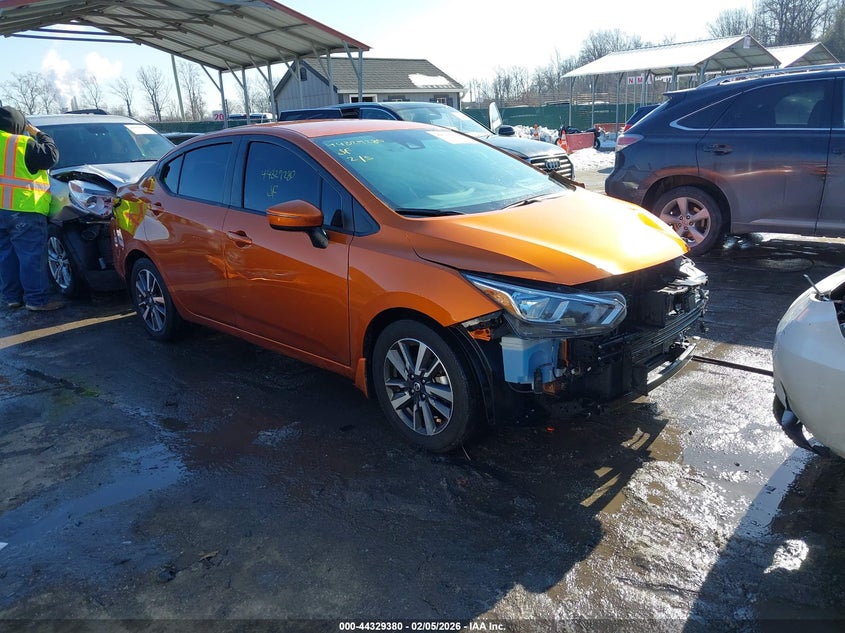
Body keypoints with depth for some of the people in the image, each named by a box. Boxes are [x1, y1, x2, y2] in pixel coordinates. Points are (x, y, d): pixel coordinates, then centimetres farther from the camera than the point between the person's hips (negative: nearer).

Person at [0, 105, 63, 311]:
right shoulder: (24, 144, -10)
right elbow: (50, 156, -4)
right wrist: (39, 134, 8)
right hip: (24, 210, -7)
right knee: (32, 257, -4)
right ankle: (37, 300, -4)